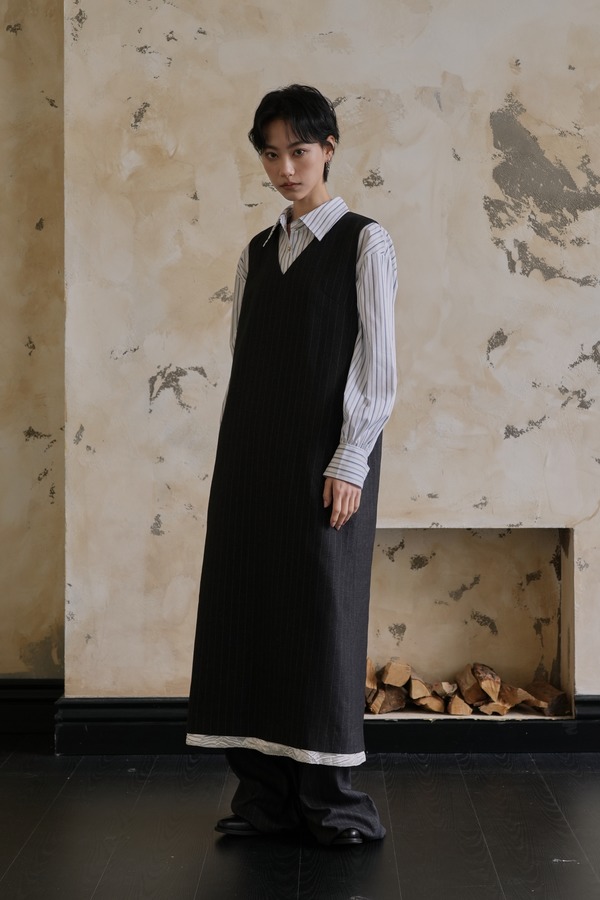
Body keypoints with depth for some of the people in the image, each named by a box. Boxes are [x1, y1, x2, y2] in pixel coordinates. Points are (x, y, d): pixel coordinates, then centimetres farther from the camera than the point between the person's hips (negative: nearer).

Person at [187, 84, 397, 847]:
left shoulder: (363, 243, 0)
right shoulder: (256, 253, 15)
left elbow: (377, 363, -5)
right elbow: (242, 361, 13)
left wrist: (350, 463, -13)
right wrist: (232, 460, 6)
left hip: (325, 457, -5)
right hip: (250, 460, 5)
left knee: (323, 614, -3)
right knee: (247, 614, 3)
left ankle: (330, 799, 7)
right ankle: (263, 793, 11)